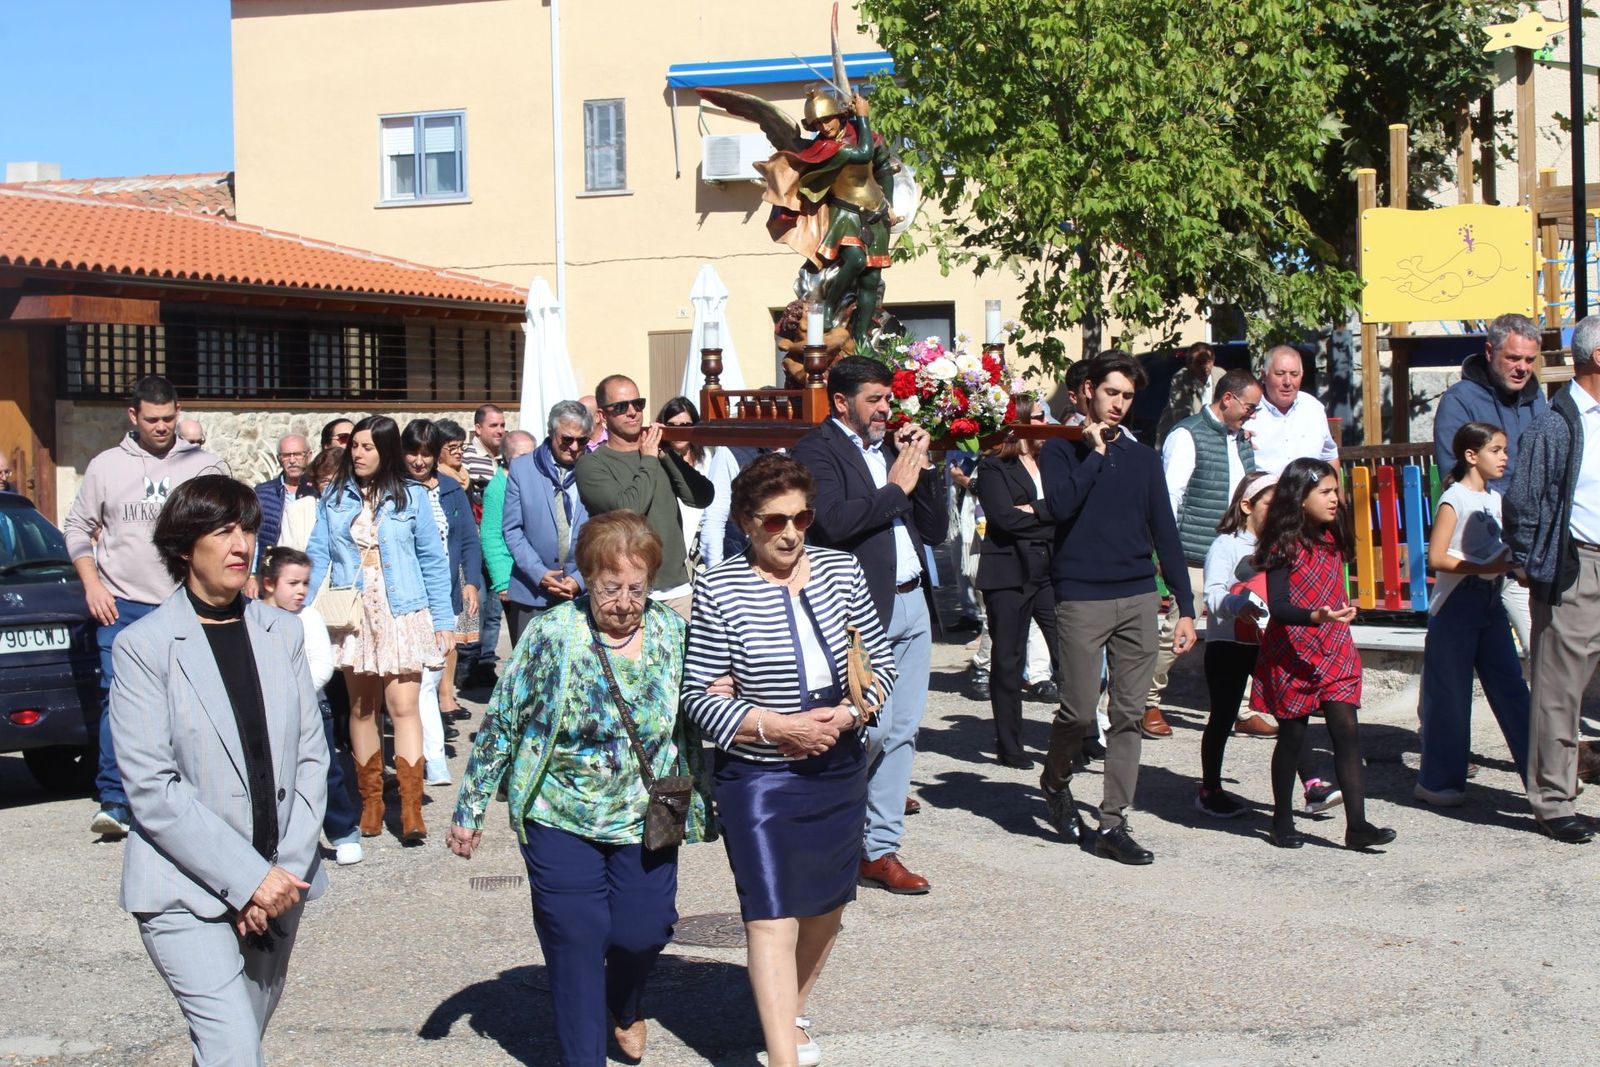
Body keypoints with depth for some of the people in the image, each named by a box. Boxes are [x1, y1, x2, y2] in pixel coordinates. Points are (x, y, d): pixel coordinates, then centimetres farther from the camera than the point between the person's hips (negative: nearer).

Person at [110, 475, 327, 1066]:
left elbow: (311, 756, 7)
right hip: (187, 893, -5)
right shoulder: (143, 646, -7)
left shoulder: (282, 632, 8)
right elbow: (151, 790, -12)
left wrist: (288, 869, -5)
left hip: (278, 887, 5)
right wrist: (249, 878, -15)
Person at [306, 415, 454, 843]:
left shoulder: (412, 497, 1)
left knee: (403, 706, -9)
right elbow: (318, 558, 5)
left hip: (402, 613, -3)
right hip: (351, 615, 3)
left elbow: (433, 560, 2)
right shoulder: (333, 498, 6)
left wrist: (443, 618, -1)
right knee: (361, 708, 7)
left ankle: (411, 807, -9)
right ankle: (370, 800, 15)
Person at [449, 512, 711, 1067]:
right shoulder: (552, 635, -12)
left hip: (646, 818, 2)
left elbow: (692, 723, 11)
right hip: (561, 819, -2)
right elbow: (500, 724, -6)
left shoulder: (671, 631, -2)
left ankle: (625, 1005, 39)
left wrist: (699, 799, 12)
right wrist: (469, 809, -4)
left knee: (642, 932, 5)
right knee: (576, 943, 0)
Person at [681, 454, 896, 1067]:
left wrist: (844, 714, -13)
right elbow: (700, 696, -10)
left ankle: (792, 1013, 41)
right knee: (772, 915, -12)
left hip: (840, 769, 5)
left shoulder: (842, 571, 0)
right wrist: (778, 727, -22)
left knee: (826, 904, 17)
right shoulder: (719, 590, -10)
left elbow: (880, 663, 5)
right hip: (758, 779, -5)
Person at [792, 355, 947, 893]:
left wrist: (924, 468, 4)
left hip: (911, 605, 8)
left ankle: (880, 849, 16)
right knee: (872, 728, -9)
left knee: (902, 732, 8)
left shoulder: (893, 447, 16)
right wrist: (897, 486, -12)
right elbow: (833, 522, -23)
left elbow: (936, 531, 15)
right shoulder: (817, 450, -6)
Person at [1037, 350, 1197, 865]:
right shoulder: (1061, 451, 4)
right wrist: (1095, 452, -9)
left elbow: (1164, 533, 12)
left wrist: (1185, 607, 7)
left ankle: (1113, 823, 8)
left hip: (1139, 599, 4)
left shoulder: (1142, 457, 13)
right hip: (1081, 598, -4)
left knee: (1129, 715, 2)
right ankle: (1055, 780, 25)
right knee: (1080, 711, -4)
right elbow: (1061, 506, -16)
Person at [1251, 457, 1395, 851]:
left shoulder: (1332, 540, 8)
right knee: (1292, 736, 5)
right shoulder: (1285, 545, -12)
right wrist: (1317, 617, -34)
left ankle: (1357, 825, -7)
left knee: (1346, 732, -5)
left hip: (1335, 652, 5)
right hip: (1292, 655, -5)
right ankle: (1283, 821, 20)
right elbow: (1278, 607, -21)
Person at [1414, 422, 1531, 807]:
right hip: (1456, 605, -7)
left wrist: (1512, 564, -1)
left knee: (1511, 689, 7)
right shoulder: (1454, 499, -10)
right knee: (1449, 696, 1)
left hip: (1491, 603, 7)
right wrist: (1485, 568, -24)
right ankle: (1438, 782, 11)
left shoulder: (1496, 500, 11)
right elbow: (1437, 558, -17)